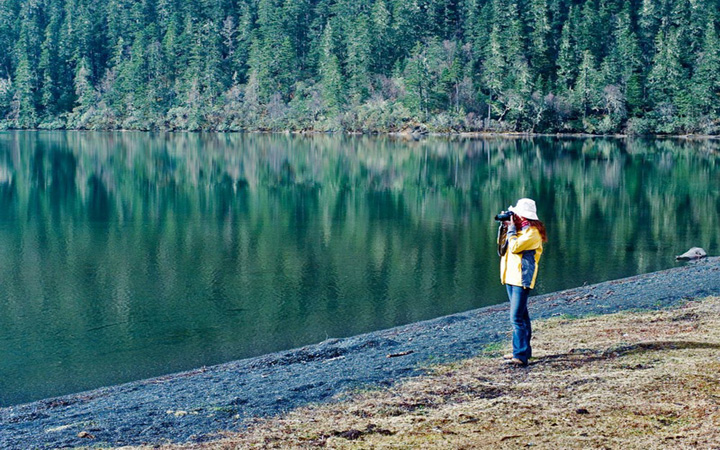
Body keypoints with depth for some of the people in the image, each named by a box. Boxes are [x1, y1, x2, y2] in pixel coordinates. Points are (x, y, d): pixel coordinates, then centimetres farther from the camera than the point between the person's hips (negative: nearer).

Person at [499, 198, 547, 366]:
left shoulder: (532, 232, -13)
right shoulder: (520, 229, 15)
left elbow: (514, 247, -22)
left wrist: (511, 228, -10)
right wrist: (504, 227, 10)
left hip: (521, 279, -10)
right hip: (511, 277, 10)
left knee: (517, 318, -15)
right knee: (521, 315, 16)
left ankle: (520, 356, -16)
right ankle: (523, 351, 23)